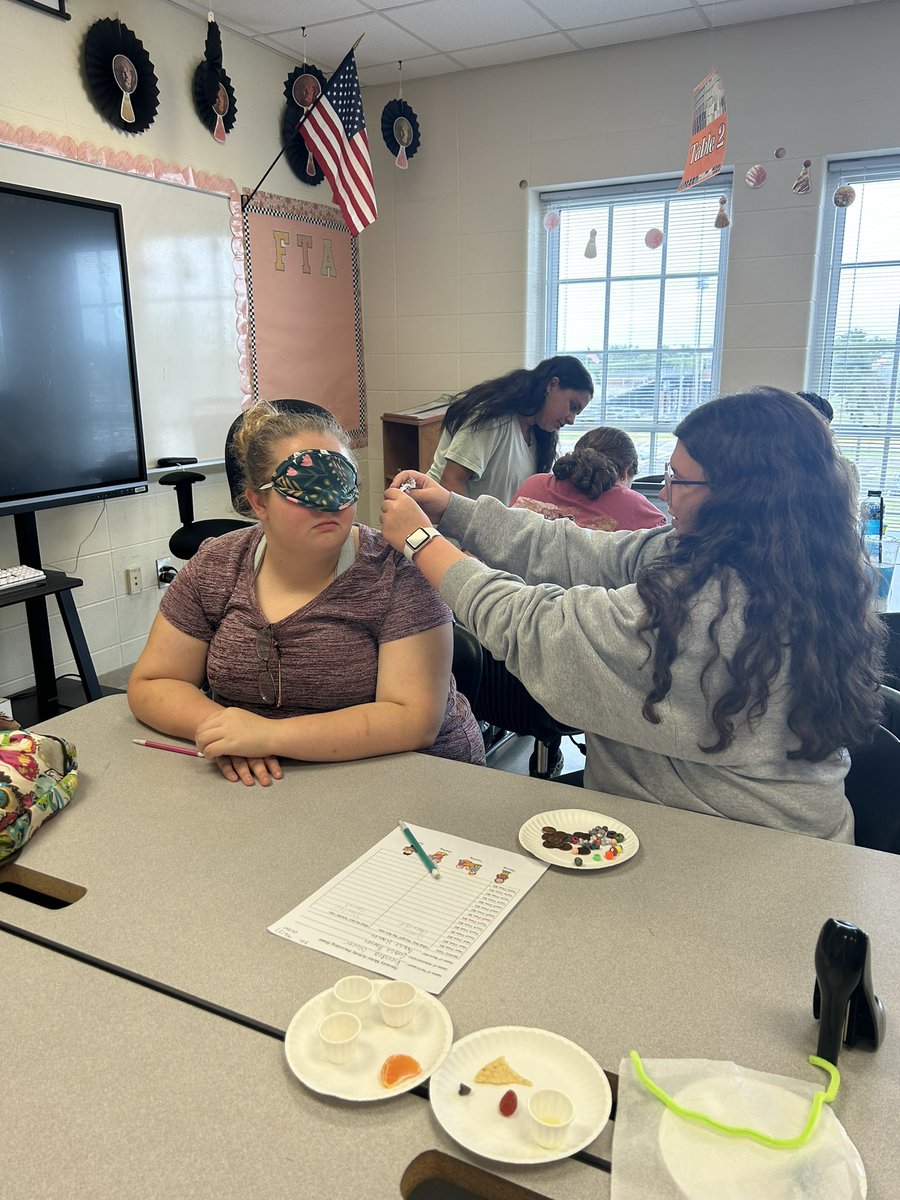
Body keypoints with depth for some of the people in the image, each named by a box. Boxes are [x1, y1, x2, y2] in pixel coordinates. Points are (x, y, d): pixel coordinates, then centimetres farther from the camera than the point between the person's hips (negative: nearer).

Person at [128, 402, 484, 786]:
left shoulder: (400, 573, -14)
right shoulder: (214, 567, -1)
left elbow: (415, 719, -20)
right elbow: (149, 684, 3)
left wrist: (270, 735, -27)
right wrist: (218, 726, -19)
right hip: (252, 780, 3)